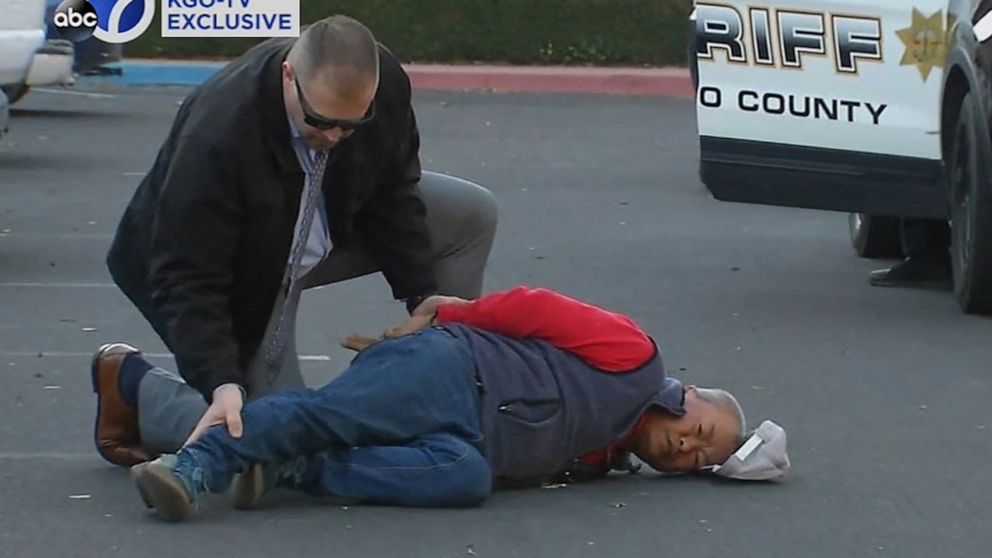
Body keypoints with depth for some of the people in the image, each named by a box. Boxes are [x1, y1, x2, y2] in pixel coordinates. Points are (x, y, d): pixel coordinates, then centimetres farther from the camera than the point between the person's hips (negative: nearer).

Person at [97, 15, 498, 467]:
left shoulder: (385, 83, -24)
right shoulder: (218, 131, -41)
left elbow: (392, 196, -6)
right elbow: (187, 278, -37)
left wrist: (423, 299, -13)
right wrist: (221, 383, -48)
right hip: (245, 272, -7)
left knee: (472, 215, -4)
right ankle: (133, 388, 7)